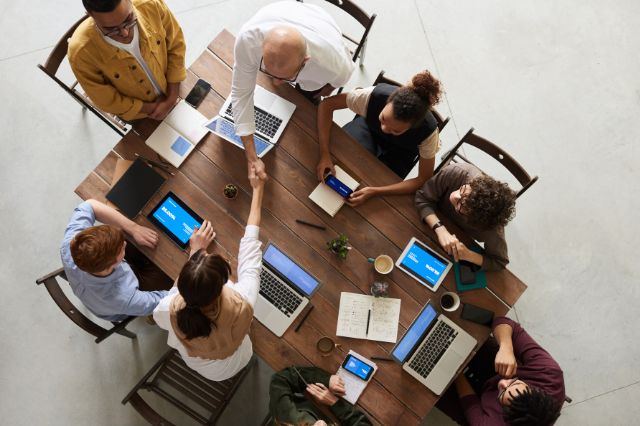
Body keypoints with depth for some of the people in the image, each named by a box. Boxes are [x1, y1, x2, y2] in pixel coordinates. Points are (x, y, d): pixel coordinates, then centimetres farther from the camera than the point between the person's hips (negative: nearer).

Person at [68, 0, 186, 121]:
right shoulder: (82, 52, -38)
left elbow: (176, 46, -15)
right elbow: (108, 101, -23)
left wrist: (172, 97, -16)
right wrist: (152, 108, -18)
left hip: (171, 92, 3)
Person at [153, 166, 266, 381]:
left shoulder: (170, 311, -42)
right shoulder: (241, 305, -46)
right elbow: (250, 246, -30)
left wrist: (195, 251, -13)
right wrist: (257, 189, -17)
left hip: (192, 362, 0)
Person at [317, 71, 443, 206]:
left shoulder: (428, 130, -40)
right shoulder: (375, 95, -40)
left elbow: (424, 180, -30)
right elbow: (326, 104, -29)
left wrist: (374, 191, -40)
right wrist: (324, 154, -40)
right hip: (369, 126, 1)